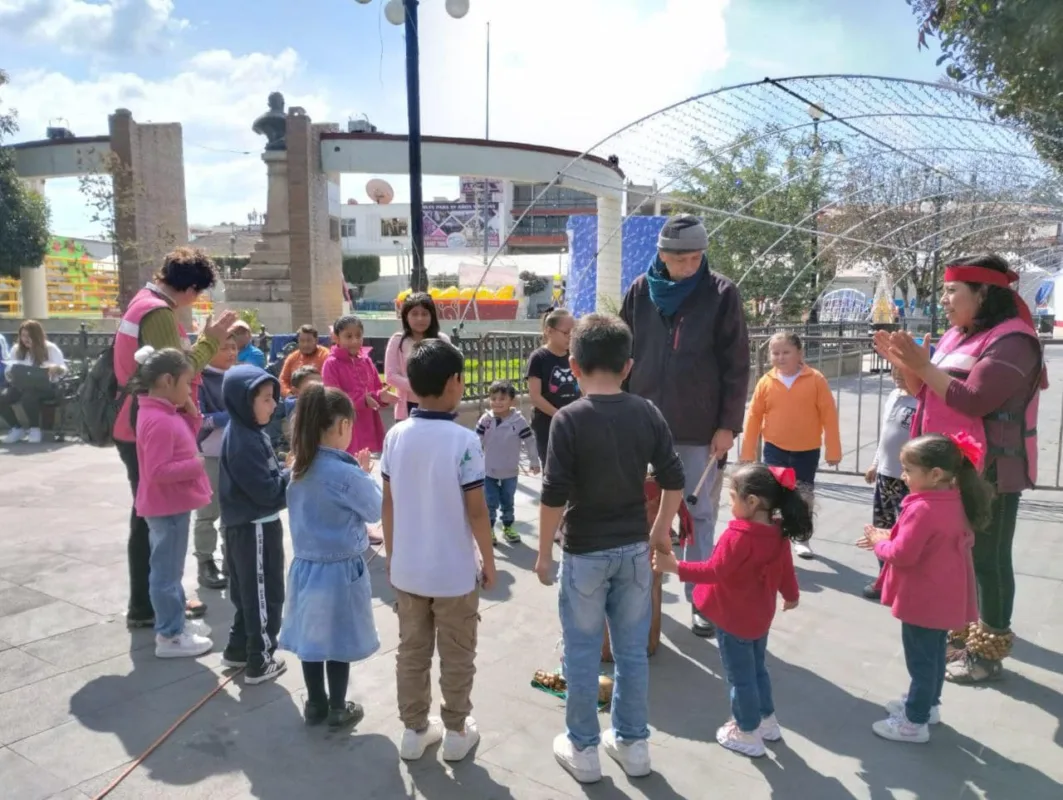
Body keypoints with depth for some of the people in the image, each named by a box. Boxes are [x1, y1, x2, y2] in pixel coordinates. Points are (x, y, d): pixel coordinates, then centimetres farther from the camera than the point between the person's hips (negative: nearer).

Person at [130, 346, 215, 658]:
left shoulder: (166, 414, 7)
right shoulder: (159, 421, -24)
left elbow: (185, 440, 16)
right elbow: (159, 471, -29)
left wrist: (192, 412, 3)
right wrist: (196, 465, -20)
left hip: (174, 504, 11)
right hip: (168, 507, -11)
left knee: (170, 569, 20)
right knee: (167, 571, 1)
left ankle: (175, 625, 33)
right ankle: (169, 636, 11)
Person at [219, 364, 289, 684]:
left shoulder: (248, 433, 8)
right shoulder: (244, 442, -23)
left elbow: (265, 477, 13)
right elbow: (267, 491, -24)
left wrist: (286, 472, -3)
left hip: (247, 526, 10)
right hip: (255, 528, -10)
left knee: (249, 593, 21)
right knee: (264, 596, 3)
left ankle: (238, 648, 35)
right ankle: (259, 662, 15)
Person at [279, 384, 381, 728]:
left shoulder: (300, 468, -1)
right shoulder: (345, 473, -22)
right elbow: (376, 511, -9)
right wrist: (365, 474, 2)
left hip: (305, 564, 6)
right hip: (341, 569, -6)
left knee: (311, 637, 17)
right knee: (338, 641, 10)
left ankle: (315, 705, 32)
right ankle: (337, 709, 25)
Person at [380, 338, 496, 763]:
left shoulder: (395, 436, -5)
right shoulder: (463, 440, -19)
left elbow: (388, 503, 1)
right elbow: (476, 510, -16)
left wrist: (391, 553, 14)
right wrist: (488, 561, -2)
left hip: (407, 568, 4)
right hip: (454, 571, -4)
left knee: (412, 652, 18)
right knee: (456, 657, 14)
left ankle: (414, 730, 30)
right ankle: (457, 731, 27)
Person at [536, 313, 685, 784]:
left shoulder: (569, 419, -15)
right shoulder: (647, 414, -3)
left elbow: (555, 495, -16)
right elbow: (673, 479, 2)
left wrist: (544, 552, -5)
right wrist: (662, 530, 16)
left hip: (585, 552, -4)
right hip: (634, 548, 4)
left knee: (583, 653, 11)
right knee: (632, 650, 16)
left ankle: (582, 748, 24)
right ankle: (632, 743, 29)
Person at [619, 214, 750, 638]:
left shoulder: (721, 294, -4)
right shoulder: (640, 292, 2)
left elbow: (736, 365, -4)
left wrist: (728, 425, -8)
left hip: (701, 427, -2)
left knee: (699, 516, 6)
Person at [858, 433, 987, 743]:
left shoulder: (923, 509, -29)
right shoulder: (954, 500, 0)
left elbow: (902, 555, -27)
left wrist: (879, 542, -8)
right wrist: (891, 536, 2)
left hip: (924, 600, -9)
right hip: (943, 597, 9)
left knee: (921, 660, 5)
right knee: (934, 653, 24)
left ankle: (914, 723, 18)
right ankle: (927, 704, 41)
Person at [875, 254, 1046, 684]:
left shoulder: (1011, 341, -16)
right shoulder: (958, 336, 11)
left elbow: (972, 401, -25)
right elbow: (928, 391, 16)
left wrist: (923, 364, -23)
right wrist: (903, 362, 1)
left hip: (989, 472, -9)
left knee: (988, 559, 1)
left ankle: (989, 651, 13)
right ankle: (960, 633, 30)